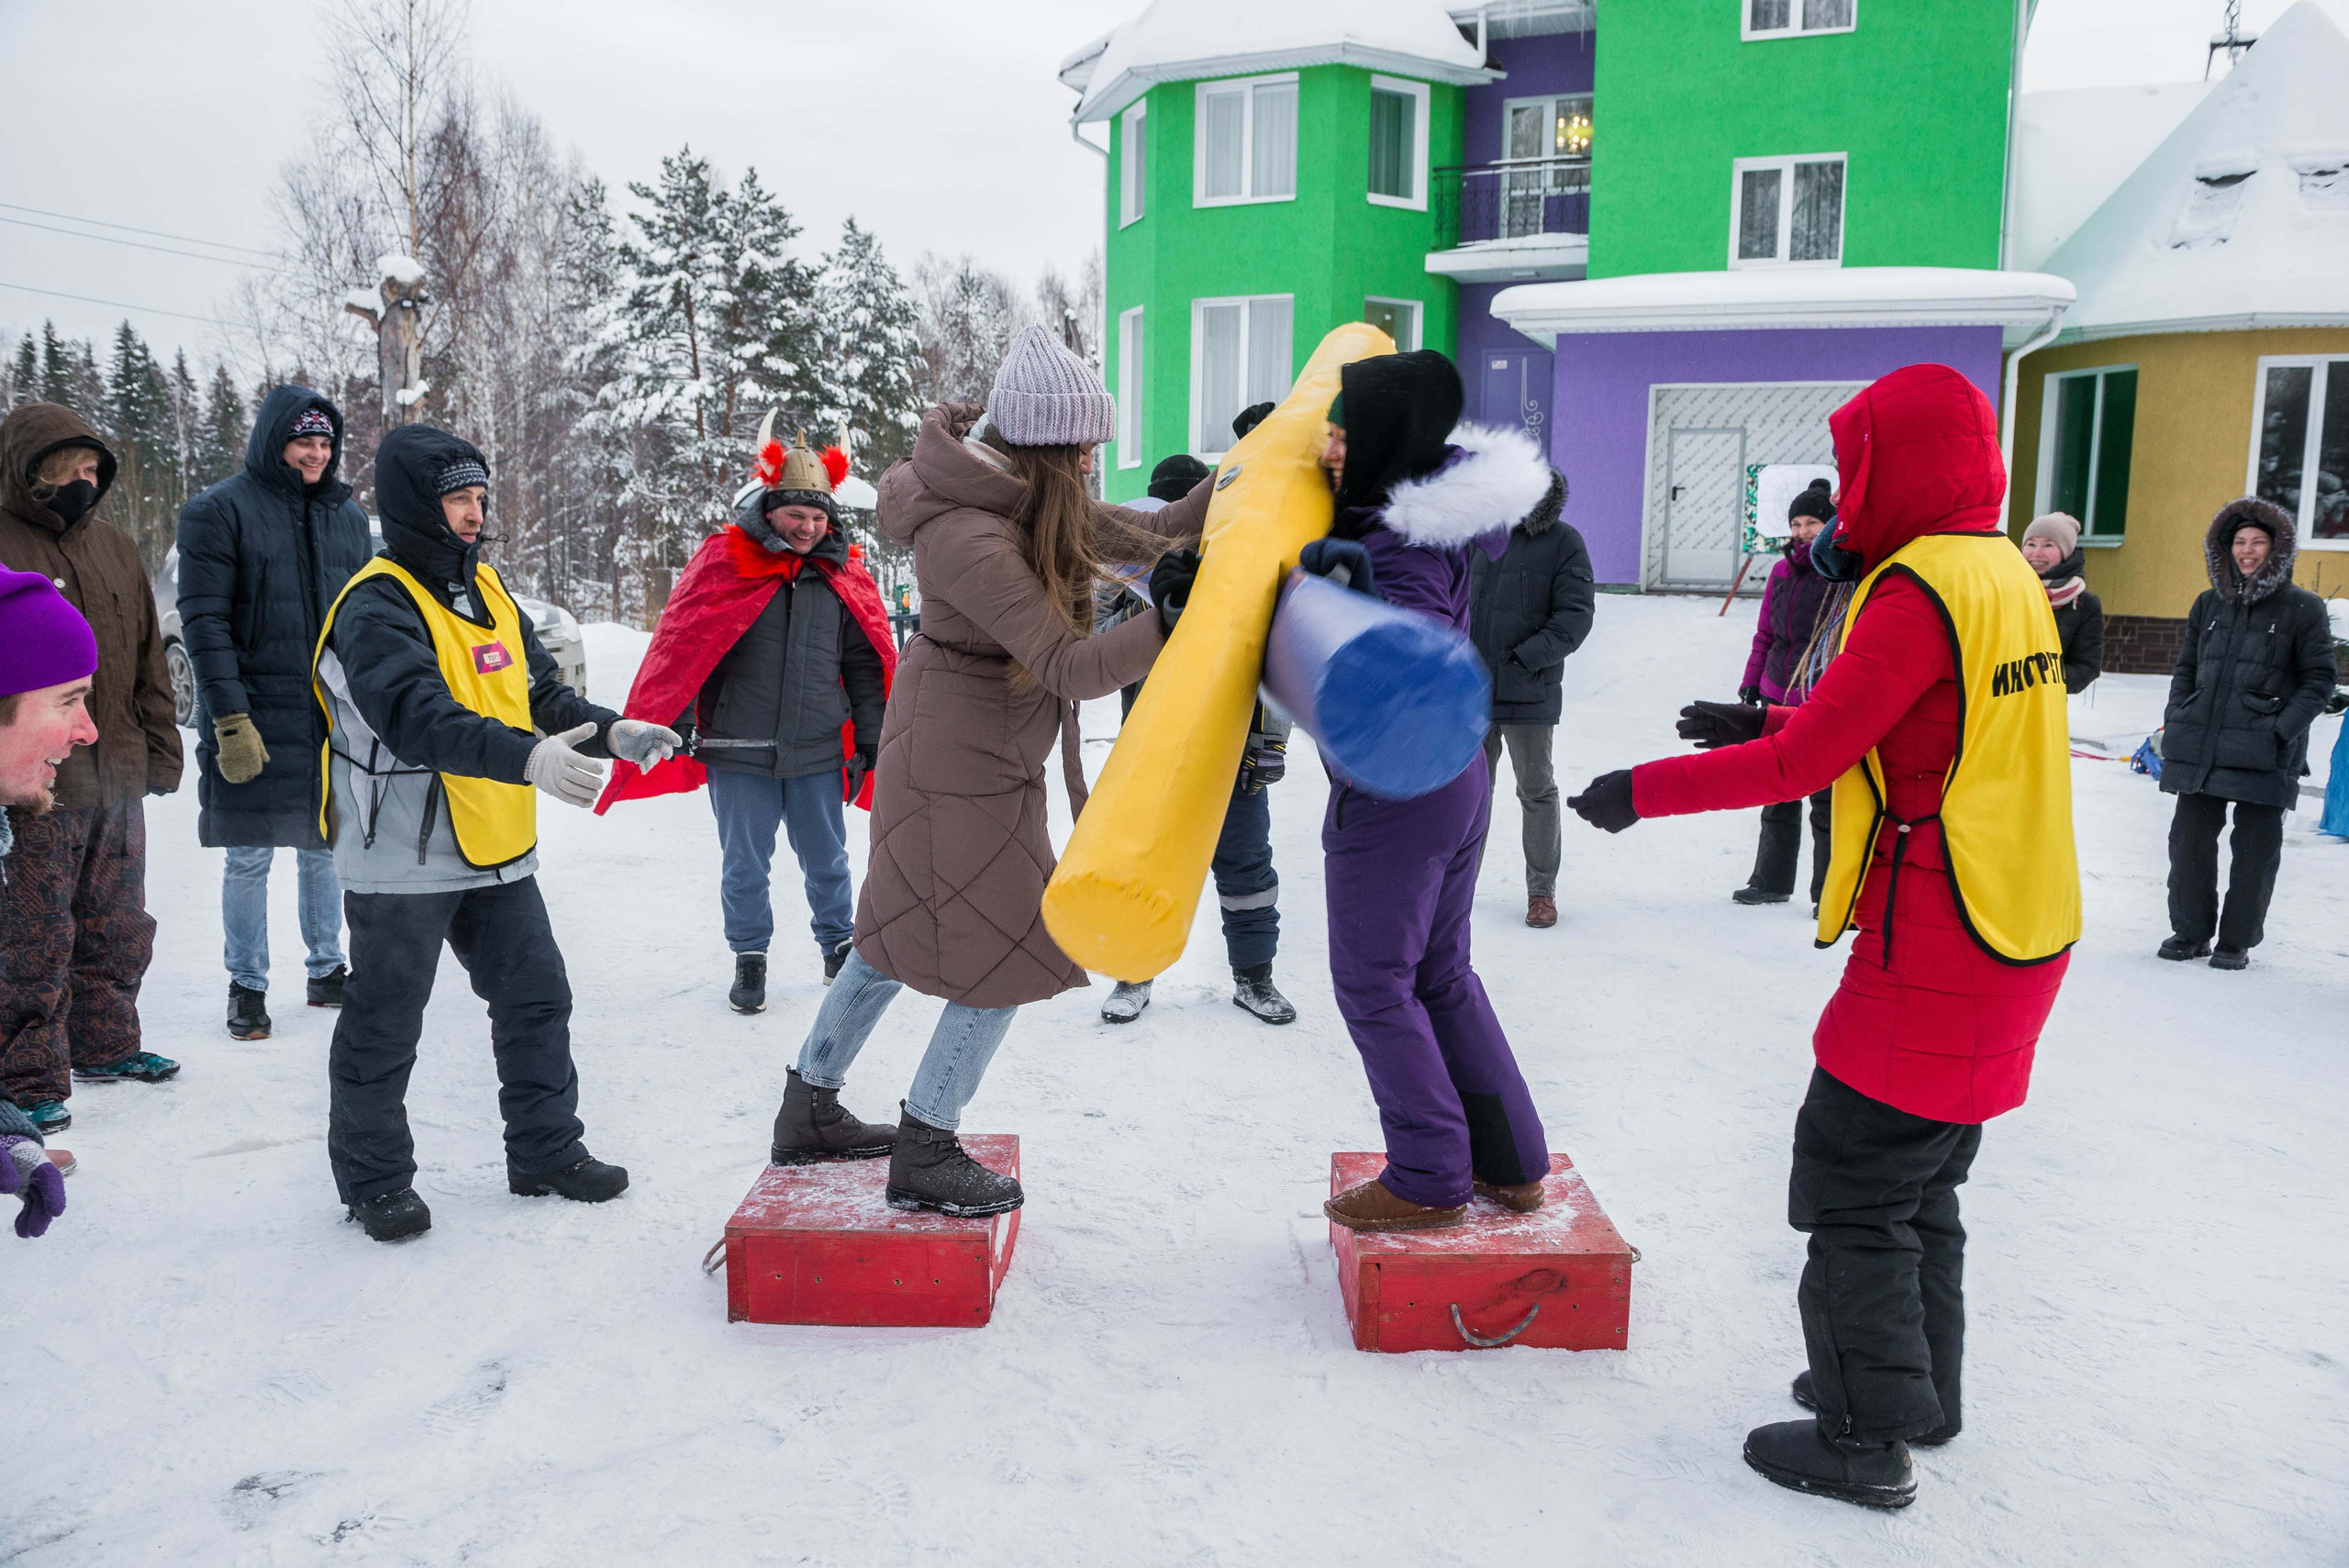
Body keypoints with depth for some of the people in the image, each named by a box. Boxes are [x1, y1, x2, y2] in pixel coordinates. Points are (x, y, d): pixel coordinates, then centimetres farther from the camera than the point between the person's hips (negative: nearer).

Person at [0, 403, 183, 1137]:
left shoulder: (115, 547, 12)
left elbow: (147, 658, 18)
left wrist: (160, 750, 16)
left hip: (118, 780, 6)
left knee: (118, 929, 16)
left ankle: (106, 1043, 32)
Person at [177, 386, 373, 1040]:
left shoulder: (347, 514, 11)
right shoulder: (219, 511, -5)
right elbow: (204, 623, -10)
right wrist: (230, 720, -16)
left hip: (334, 718, 4)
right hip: (255, 721, -4)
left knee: (324, 850, 12)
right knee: (250, 858, 3)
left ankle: (327, 971, 25)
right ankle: (247, 987, 16)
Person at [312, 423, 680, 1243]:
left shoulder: (486, 591, 11)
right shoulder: (376, 606, -15)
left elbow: (542, 692, 14)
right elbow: (419, 717, -31)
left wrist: (613, 732, -3)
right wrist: (526, 757, -44)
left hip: (495, 851, 8)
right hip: (402, 859, -7)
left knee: (536, 998, 13)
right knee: (384, 1024, 6)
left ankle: (547, 1150, 27)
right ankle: (374, 1178, 22)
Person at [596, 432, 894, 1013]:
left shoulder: (844, 574, 5)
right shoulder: (722, 562, -4)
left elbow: (865, 663, 11)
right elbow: (678, 650, -3)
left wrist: (870, 739, 9)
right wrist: (673, 729, -6)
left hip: (818, 753, 2)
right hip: (738, 754, -2)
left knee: (827, 861, 14)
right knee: (745, 865, 8)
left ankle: (838, 945, 34)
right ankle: (749, 958, 26)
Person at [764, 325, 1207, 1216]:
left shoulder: (1036, 506, 3)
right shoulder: (970, 538, -27)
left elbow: (1148, 537, 5)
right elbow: (1069, 667, -31)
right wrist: (1168, 620, -41)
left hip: (948, 755, 10)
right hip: (963, 771, -10)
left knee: (900, 936, 20)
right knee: (1009, 957, 0)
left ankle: (809, 1113, 35)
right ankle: (924, 1161, 12)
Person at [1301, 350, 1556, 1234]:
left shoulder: (1403, 545, -23)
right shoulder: (1437, 513, 5)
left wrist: (1356, 598, -46)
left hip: (1391, 793, -10)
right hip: (1456, 776, 10)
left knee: (1373, 986, 5)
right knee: (1440, 974, 20)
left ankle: (1429, 1180, 16)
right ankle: (1512, 1162, 28)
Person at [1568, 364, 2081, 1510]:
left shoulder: (1919, 593, -19)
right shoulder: (2001, 574, 10)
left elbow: (1804, 761, -19)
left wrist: (1643, 792, -9)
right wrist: (1765, 722, 15)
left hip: (1934, 954, -10)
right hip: (2010, 939, 10)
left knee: (1853, 1187, 1)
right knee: (1920, 1179, 21)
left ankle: (1869, 1439, 11)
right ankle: (1920, 1393, 34)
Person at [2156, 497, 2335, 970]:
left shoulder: (2302, 609, 0)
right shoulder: (2209, 604, 12)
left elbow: (2319, 679, 0)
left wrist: (2283, 730, -12)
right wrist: (2177, 718, 5)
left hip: (2265, 757, -4)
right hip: (2198, 749, 4)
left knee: (2255, 847, 3)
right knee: (2190, 841, 6)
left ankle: (2237, 942, 14)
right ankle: (2190, 933, 19)